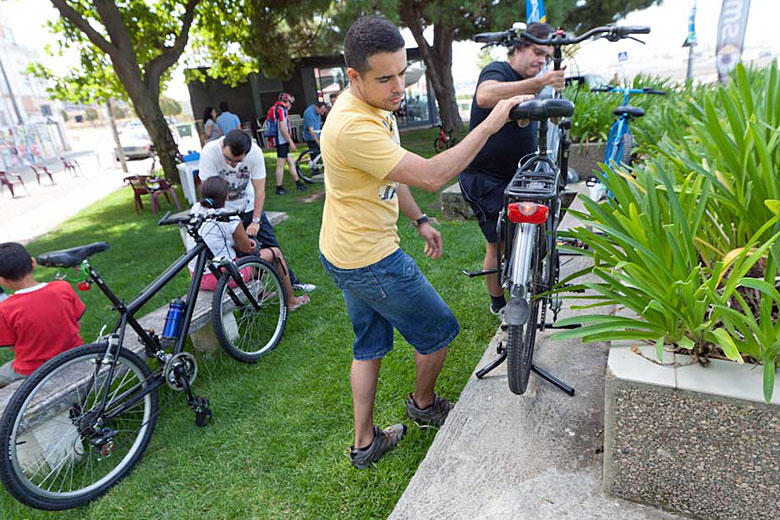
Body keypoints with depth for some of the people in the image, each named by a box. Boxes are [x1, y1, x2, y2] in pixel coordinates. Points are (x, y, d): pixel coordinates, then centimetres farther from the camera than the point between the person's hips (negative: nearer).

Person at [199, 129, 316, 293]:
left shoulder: (255, 152, -22)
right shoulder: (209, 152, -26)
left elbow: (259, 190, -16)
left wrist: (255, 221, -16)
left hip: (248, 205, 2)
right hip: (222, 209, -2)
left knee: (271, 243, 5)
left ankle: (291, 281, 18)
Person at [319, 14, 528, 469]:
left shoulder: (377, 108, 6)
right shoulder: (353, 127, -28)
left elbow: (393, 173, 17)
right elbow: (431, 176, -30)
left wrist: (420, 220, 16)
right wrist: (489, 126, -23)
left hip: (348, 254, 10)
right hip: (371, 260, -10)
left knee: (370, 345, 20)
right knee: (439, 331, 10)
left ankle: (365, 443, 36)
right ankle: (424, 405, 38)